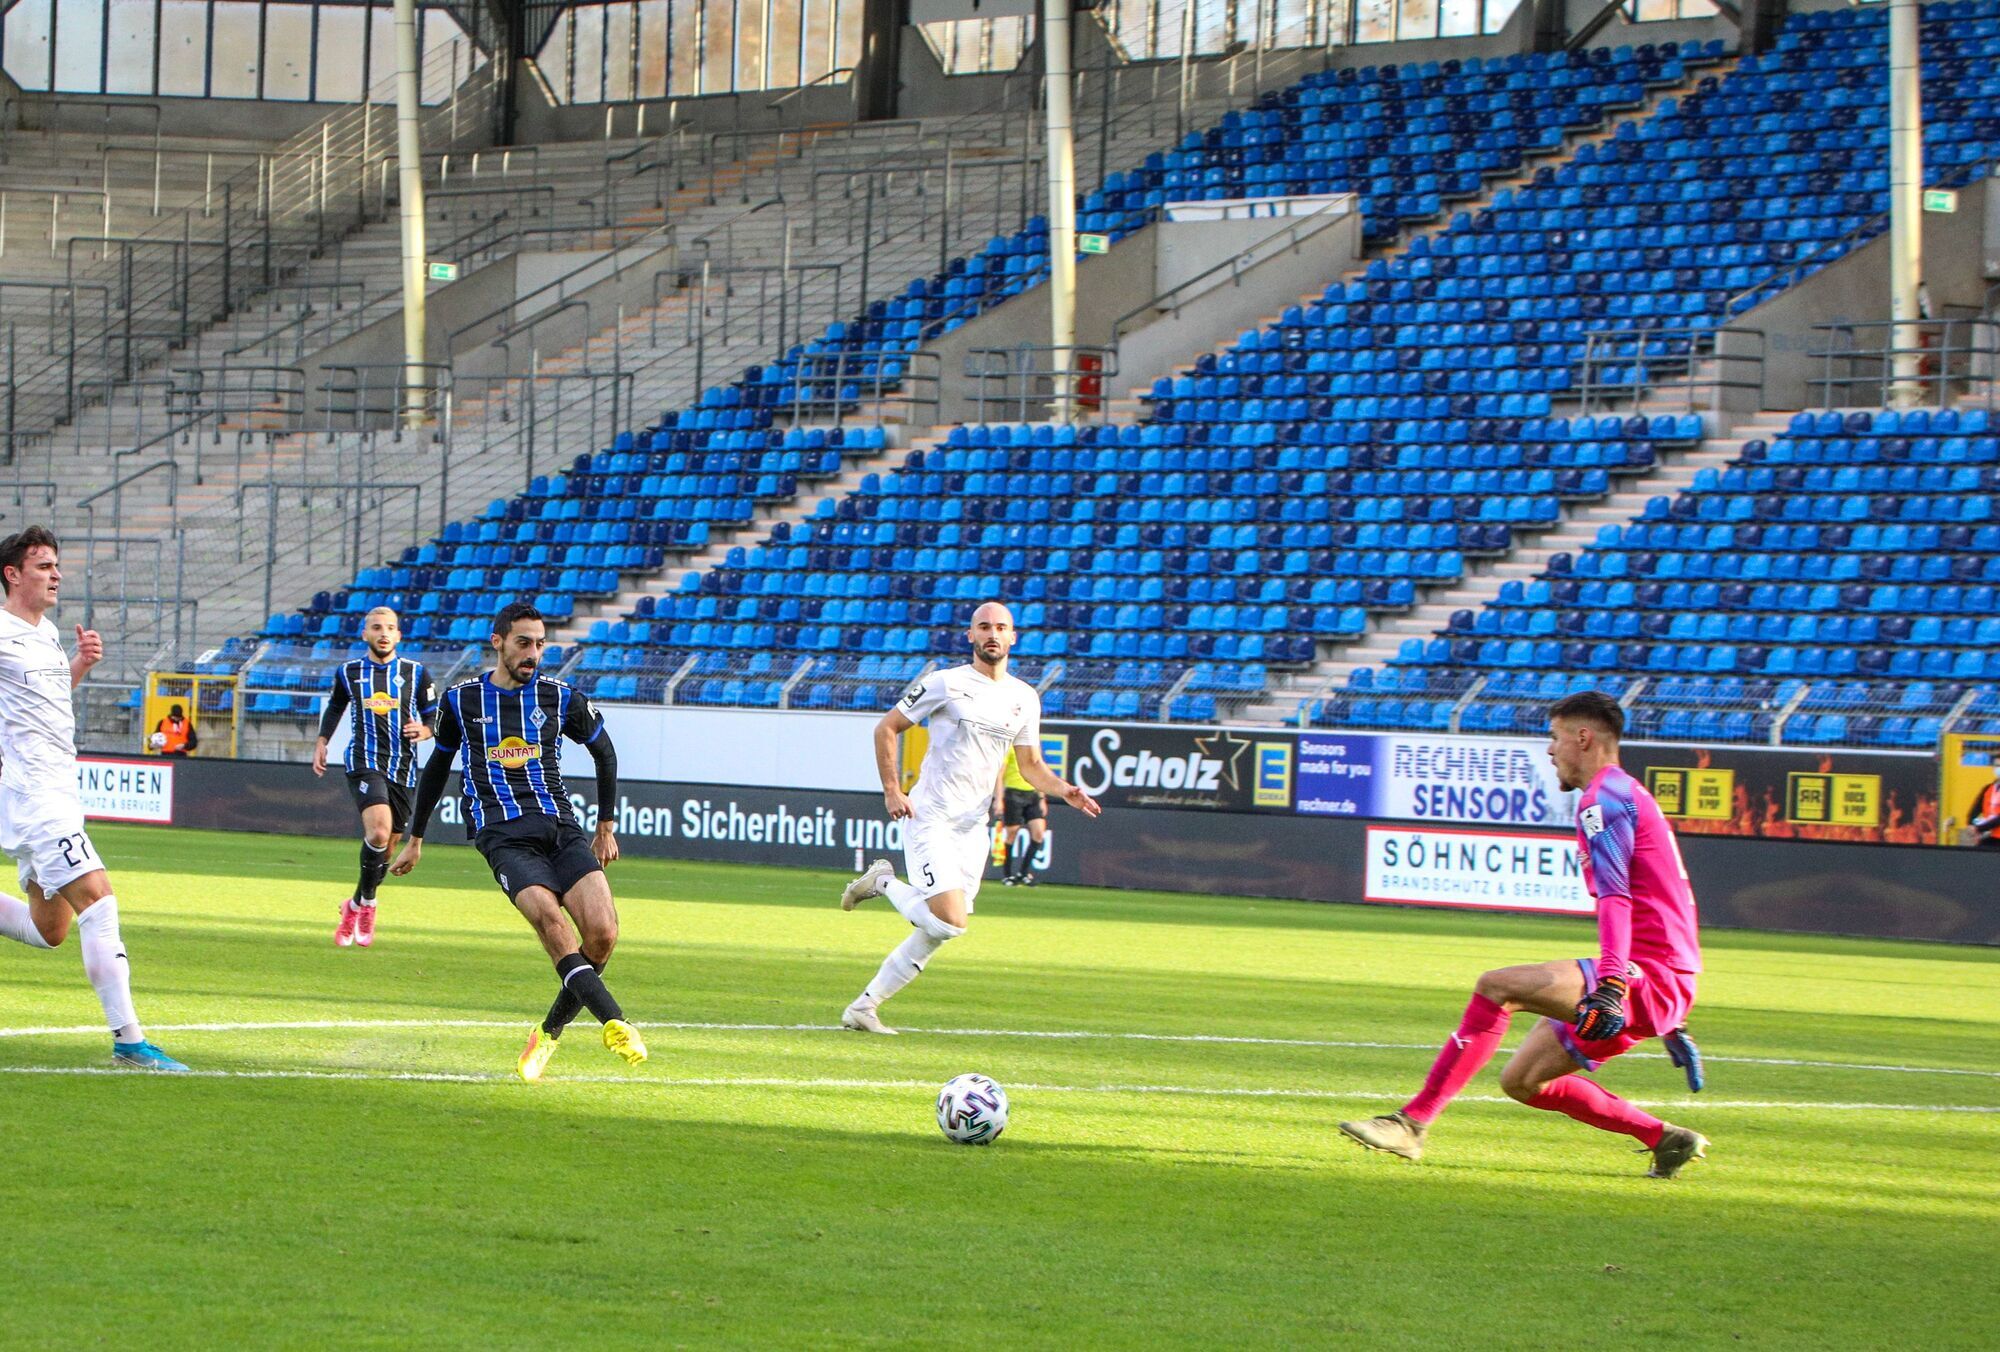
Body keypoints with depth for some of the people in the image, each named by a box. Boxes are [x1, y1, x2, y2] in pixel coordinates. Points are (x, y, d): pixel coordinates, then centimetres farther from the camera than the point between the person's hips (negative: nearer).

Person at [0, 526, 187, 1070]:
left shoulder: (47, 632, 16)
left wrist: (80, 664, 13)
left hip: (60, 793, 10)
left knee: (49, 929, 12)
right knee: (97, 902, -18)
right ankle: (129, 1040, -22)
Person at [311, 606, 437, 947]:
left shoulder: (415, 673, 7)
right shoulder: (348, 672, 8)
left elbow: (434, 716, 12)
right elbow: (334, 708, 25)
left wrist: (424, 730, -10)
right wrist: (321, 743, 15)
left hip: (403, 768, 2)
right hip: (364, 763, -2)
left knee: (385, 847, 8)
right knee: (379, 832, -26)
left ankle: (356, 905, 32)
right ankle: (366, 902, -7)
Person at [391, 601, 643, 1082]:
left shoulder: (561, 699, 8)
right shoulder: (461, 700, 9)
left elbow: (604, 752, 24)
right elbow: (438, 766, 24)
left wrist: (606, 827, 27)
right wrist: (415, 839, 30)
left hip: (561, 826, 2)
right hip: (502, 835, -2)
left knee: (602, 932, -18)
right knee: (550, 917, -29)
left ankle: (550, 1033, 1)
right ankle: (614, 1023, -38)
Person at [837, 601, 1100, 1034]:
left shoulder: (1024, 699, 10)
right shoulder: (946, 683, -6)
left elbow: (1031, 766, 18)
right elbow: (886, 728, 0)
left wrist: (1064, 790, -3)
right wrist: (892, 791, -8)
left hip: (972, 827, 6)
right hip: (929, 818, -6)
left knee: (937, 934, 4)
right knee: (950, 922, -21)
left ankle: (864, 1007, 15)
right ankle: (884, 882, 6)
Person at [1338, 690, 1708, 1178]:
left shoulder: (1603, 799, -8)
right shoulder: (1626, 795, 25)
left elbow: (1615, 897, -23)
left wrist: (1611, 984, -35)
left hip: (1649, 977, -10)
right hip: (1669, 986, 10)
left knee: (1497, 987, -20)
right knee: (1523, 1081, 13)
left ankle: (1413, 1123, -25)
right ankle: (1665, 1139, 18)